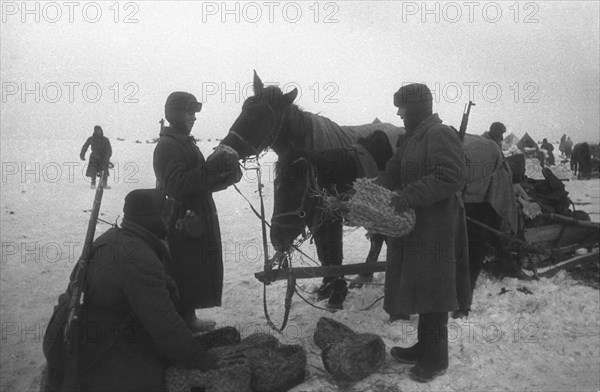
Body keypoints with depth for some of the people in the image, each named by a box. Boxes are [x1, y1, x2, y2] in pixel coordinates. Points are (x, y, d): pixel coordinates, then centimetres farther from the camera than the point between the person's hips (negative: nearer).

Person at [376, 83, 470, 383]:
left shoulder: (441, 136, -14)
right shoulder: (411, 139, 15)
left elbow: (451, 177, -25)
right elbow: (392, 174, 17)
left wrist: (410, 195, -29)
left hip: (434, 232, -9)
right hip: (413, 229, 9)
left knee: (432, 294, 1)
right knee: (419, 289, 17)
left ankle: (436, 359, 16)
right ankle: (424, 347, 32)